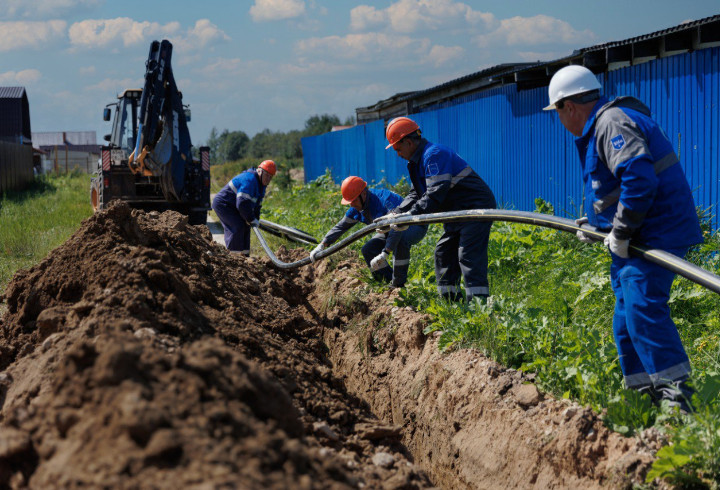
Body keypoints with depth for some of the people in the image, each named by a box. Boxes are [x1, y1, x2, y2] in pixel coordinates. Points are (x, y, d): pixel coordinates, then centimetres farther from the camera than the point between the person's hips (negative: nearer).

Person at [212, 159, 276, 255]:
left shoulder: (261, 184, 8)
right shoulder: (249, 180, -27)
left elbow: (257, 204, 16)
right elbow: (242, 203, -32)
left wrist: (256, 219, 2)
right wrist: (252, 220, -21)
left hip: (231, 207, 11)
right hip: (222, 204, -11)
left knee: (245, 226, 11)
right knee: (238, 226, -21)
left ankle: (245, 255, 17)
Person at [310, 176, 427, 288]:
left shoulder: (386, 199, -36)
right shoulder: (358, 207, -8)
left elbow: (397, 228, -45)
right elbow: (340, 227, -1)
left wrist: (384, 254, -52)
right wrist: (322, 245, -11)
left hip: (416, 227, -8)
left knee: (400, 241, -39)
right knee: (368, 250, -5)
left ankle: (398, 284, -25)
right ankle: (390, 281, 6)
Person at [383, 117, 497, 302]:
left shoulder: (434, 154, -20)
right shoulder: (419, 159, 14)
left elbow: (436, 193, -29)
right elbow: (416, 194, 18)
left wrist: (411, 215, -30)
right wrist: (396, 214, 5)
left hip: (476, 207, -11)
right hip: (457, 211, 11)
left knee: (469, 256, -18)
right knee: (443, 252, 11)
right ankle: (450, 300, 15)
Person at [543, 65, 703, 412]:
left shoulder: (612, 122, -16)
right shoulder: (600, 127, 19)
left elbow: (640, 180, -28)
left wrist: (621, 232, -21)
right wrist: (598, 223, 19)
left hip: (657, 235, -11)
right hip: (633, 239, 11)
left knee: (642, 310, -20)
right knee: (626, 318, 12)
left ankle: (675, 391, -21)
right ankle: (645, 390, 18)